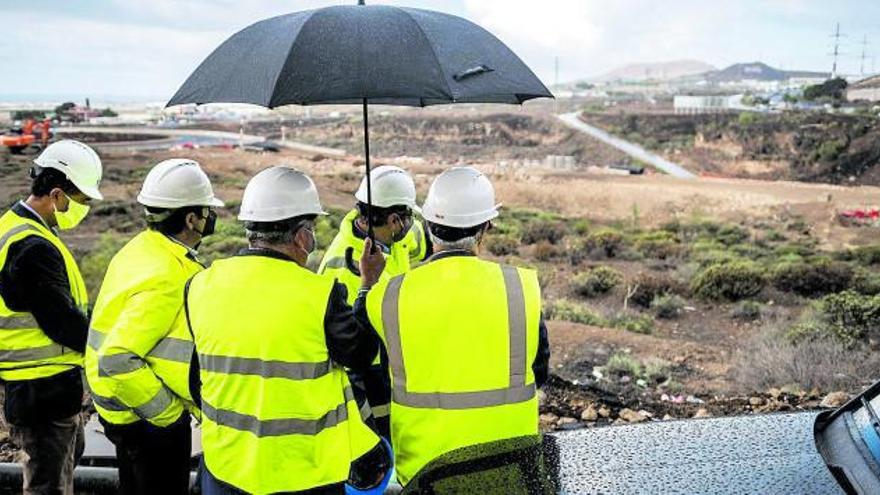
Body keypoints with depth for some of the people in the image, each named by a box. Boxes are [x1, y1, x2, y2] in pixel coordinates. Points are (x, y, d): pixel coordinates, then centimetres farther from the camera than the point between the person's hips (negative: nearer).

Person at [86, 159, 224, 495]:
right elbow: (116, 361, -32)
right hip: (152, 422, -9)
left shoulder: (140, 248, 1)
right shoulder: (166, 279, -27)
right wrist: (167, 413, -21)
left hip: (125, 410, 9)